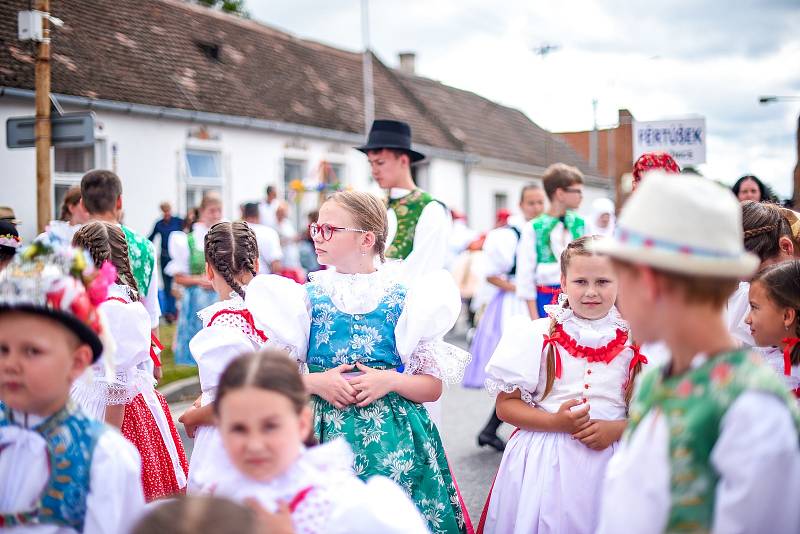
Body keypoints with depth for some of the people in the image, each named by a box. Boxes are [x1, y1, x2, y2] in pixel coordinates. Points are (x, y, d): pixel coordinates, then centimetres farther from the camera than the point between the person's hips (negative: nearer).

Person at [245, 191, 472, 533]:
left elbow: (433, 386, 2)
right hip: (325, 433, 1)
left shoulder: (404, 298, -1)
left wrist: (390, 380, -15)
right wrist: (315, 382, -12)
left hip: (392, 436, -1)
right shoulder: (307, 296, 3)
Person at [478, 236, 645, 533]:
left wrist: (616, 429, -13)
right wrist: (557, 422, -16)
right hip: (544, 461, -1)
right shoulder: (538, 335, -3)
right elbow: (505, 405, -2)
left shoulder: (634, 341, 1)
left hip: (609, 460, 1)